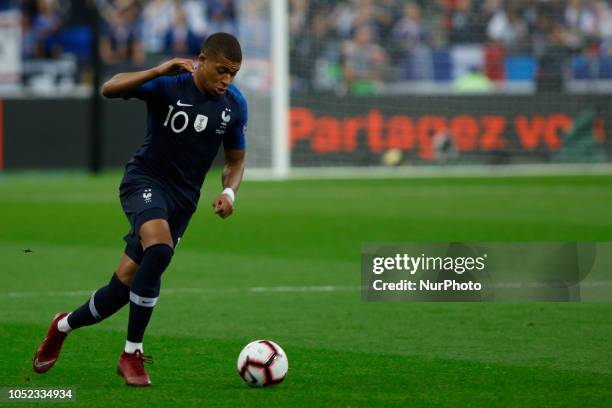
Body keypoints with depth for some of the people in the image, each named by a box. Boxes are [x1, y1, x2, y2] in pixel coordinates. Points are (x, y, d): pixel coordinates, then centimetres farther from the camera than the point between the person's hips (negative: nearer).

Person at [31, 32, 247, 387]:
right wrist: (158, 71, -38)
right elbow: (110, 89, -26)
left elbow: (235, 161, 13)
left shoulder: (235, 104, 0)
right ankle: (132, 354, -20)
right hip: (146, 180, -5)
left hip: (183, 198, 5)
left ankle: (64, 326, 29)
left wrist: (229, 192, -8)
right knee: (159, 248, -34)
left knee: (126, 284, -1)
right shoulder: (169, 85, -13)